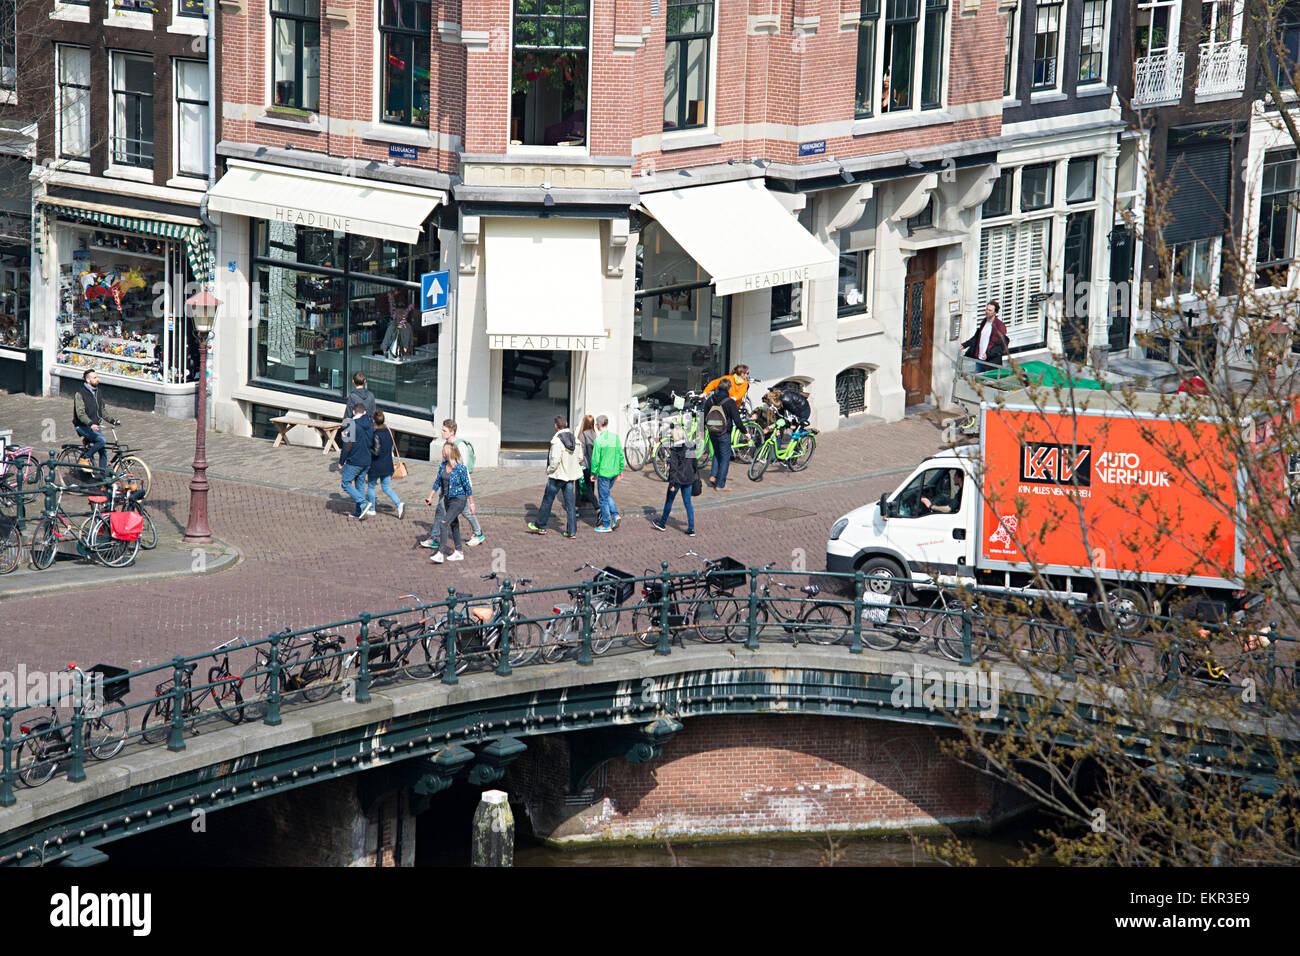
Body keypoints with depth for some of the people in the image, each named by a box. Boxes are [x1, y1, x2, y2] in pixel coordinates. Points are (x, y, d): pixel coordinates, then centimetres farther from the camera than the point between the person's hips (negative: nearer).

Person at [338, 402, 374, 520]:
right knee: (360, 485, 15)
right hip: (366, 461, 7)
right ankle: (359, 512, 15)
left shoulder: (351, 424, -16)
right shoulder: (370, 425, 5)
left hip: (353, 461, -7)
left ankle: (363, 503, -12)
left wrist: (341, 460, -7)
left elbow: (348, 445, -17)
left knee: (346, 484, 3)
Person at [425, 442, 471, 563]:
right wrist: (430, 498, 7)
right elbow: (437, 482, 12)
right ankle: (459, 553, 27)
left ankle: (439, 554, -20)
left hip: (459, 500, -8)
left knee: (445, 524, -17)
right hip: (447, 499, 8)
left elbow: (467, 486, -11)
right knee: (453, 525, 15)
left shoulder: (460, 468, -17)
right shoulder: (443, 466, 3)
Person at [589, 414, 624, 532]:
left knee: (603, 498, 6)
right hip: (614, 472, 6)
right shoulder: (615, 436, -1)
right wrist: (620, 469, 15)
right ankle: (615, 515, 12)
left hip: (603, 473, -6)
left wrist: (593, 473, 0)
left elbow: (595, 459, -14)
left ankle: (606, 525, 11)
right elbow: (621, 454, 4)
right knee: (607, 494, 25)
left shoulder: (598, 441, -17)